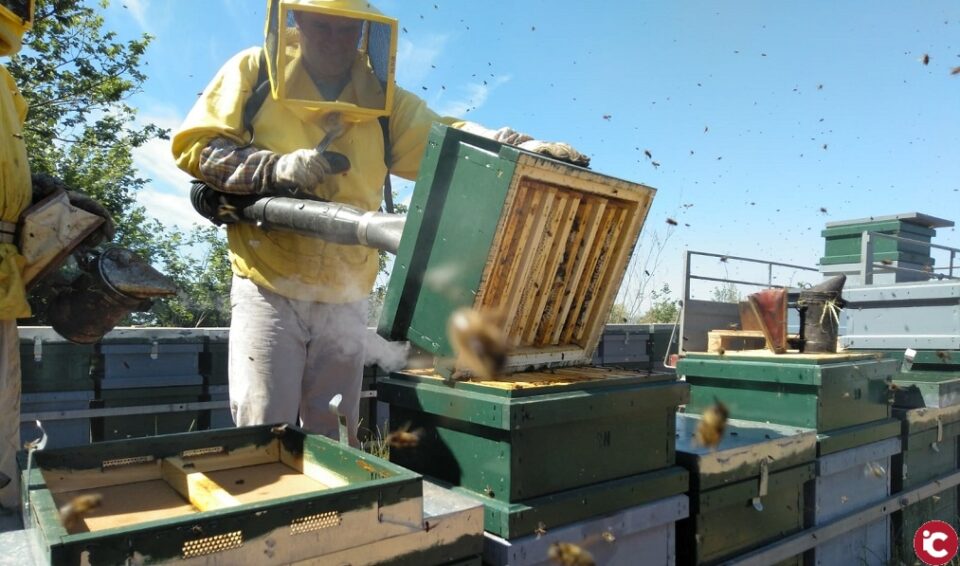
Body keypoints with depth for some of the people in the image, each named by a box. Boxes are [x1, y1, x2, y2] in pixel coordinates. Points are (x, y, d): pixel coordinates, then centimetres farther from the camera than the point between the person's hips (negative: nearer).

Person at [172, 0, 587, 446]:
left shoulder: (383, 99, 7)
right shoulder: (254, 72, 2)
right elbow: (194, 146, 0)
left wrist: (525, 149, -21)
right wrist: (276, 168, -17)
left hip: (347, 300, 3)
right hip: (269, 290, -2)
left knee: (336, 441, 11)